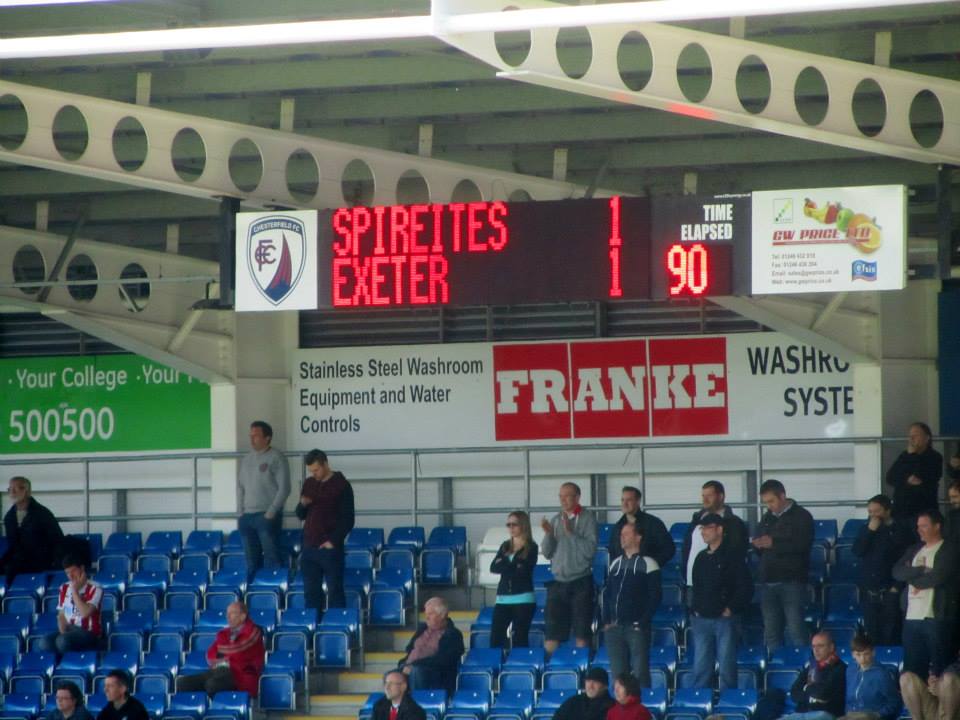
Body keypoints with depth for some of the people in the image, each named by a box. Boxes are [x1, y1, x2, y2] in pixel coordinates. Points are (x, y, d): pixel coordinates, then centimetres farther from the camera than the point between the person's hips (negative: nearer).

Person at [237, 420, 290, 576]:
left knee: (271, 558, -10)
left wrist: (271, 513, -13)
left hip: (267, 516, -6)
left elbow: (284, 488, -9)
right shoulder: (246, 459, 15)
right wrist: (240, 513, 9)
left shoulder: (276, 458, -4)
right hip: (247, 516, 6)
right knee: (251, 560, 7)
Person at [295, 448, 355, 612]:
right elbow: (300, 515, 18)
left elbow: (348, 519, -6)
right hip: (309, 547, 6)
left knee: (335, 591, -3)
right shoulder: (309, 484, 12)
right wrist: (303, 505, -4)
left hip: (330, 548, -6)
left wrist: (333, 541, -14)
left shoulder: (341, 485, -4)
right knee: (311, 592, 7)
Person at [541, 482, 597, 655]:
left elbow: (590, 549, -13)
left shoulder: (586, 518, -4)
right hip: (558, 582, 4)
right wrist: (548, 534, -8)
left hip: (580, 582, -4)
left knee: (581, 636, -2)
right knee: (551, 640, 0)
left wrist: (570, 532, -17)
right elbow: (547, 553, 8)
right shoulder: (556, 520, 10)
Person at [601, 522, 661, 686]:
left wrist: (643, 622, -12)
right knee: (617, 672, 5)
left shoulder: (647, 564, -1)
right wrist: (607, 621, 6)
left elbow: (654, 597, -6)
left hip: (637, 628, -5)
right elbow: (607, 594, 17)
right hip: (614, 628, 5)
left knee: (640, 672, -10)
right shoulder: (616, 563, 15)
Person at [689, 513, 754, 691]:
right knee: (701, 667, 4)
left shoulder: (732, 555, -2)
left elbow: (745, 588, -6)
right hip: (702, 619, 5)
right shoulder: (701, 557, 15)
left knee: (727, 667, -4)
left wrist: (731, 609, -9)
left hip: (725, 618, -5)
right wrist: (694, 610, 9)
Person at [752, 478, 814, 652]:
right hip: (769, 582, 6)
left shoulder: (801, 516, -1)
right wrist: (758, 545, 0)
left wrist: (774, 543, -19)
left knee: (795, 630, -10)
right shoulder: (766, 518, 18)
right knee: (771, 632, 7)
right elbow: (760, 550, 24)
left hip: (791, 581, -6)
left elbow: (803, 545, -14)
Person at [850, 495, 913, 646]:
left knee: (890, 636, -7)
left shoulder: (901, 531, -2)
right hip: (868, 592, 5)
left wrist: (897, 587, -11)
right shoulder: (866, 529, 13)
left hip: (890, 592, -5)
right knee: (871, 634, 5)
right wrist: (870, 530, -9)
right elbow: (857, 551, -1)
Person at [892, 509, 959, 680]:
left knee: (939, 669, -6)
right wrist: (922, 570, -9)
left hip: (936, 616, -6)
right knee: (911, 669, 5)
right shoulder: (914, 551, 18)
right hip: (911, 617, 6)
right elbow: (897, 571, 4)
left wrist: (916, 582, 1)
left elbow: (938, 576, -15)